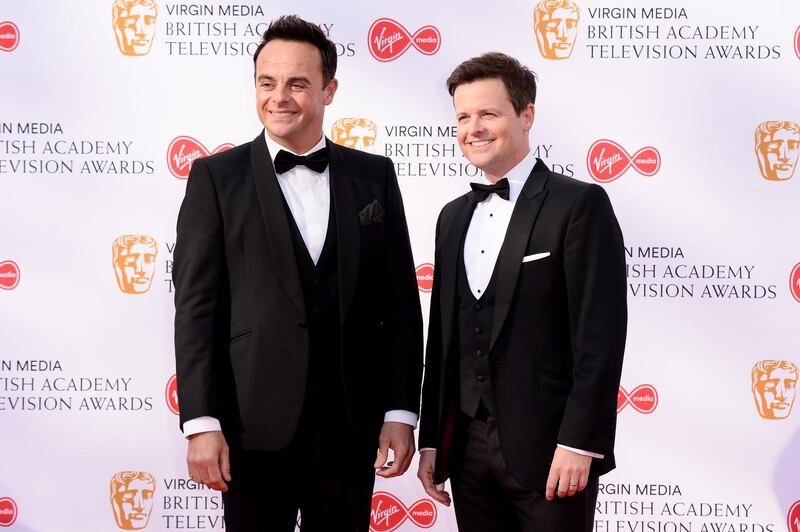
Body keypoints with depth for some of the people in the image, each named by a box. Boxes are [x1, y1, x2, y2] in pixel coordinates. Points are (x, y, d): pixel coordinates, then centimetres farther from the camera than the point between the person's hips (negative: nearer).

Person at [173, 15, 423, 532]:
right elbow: (196, 306, -4)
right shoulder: (217, 177, 0)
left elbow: (400, 300, 5)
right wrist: (201, 423, -10)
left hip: (352, 422, 2)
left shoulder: (374, 175, 6)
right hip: (256, 426, -2)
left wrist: (401, 412, 0)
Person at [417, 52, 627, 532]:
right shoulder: (455, 216, 13)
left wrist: (579, 443, -17)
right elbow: (442, 335, 14)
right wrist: (431, 439, 11)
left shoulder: (580, 204, -7)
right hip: (468, 447, 6)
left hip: (548, 446, -5)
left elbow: (600, 332, -12)